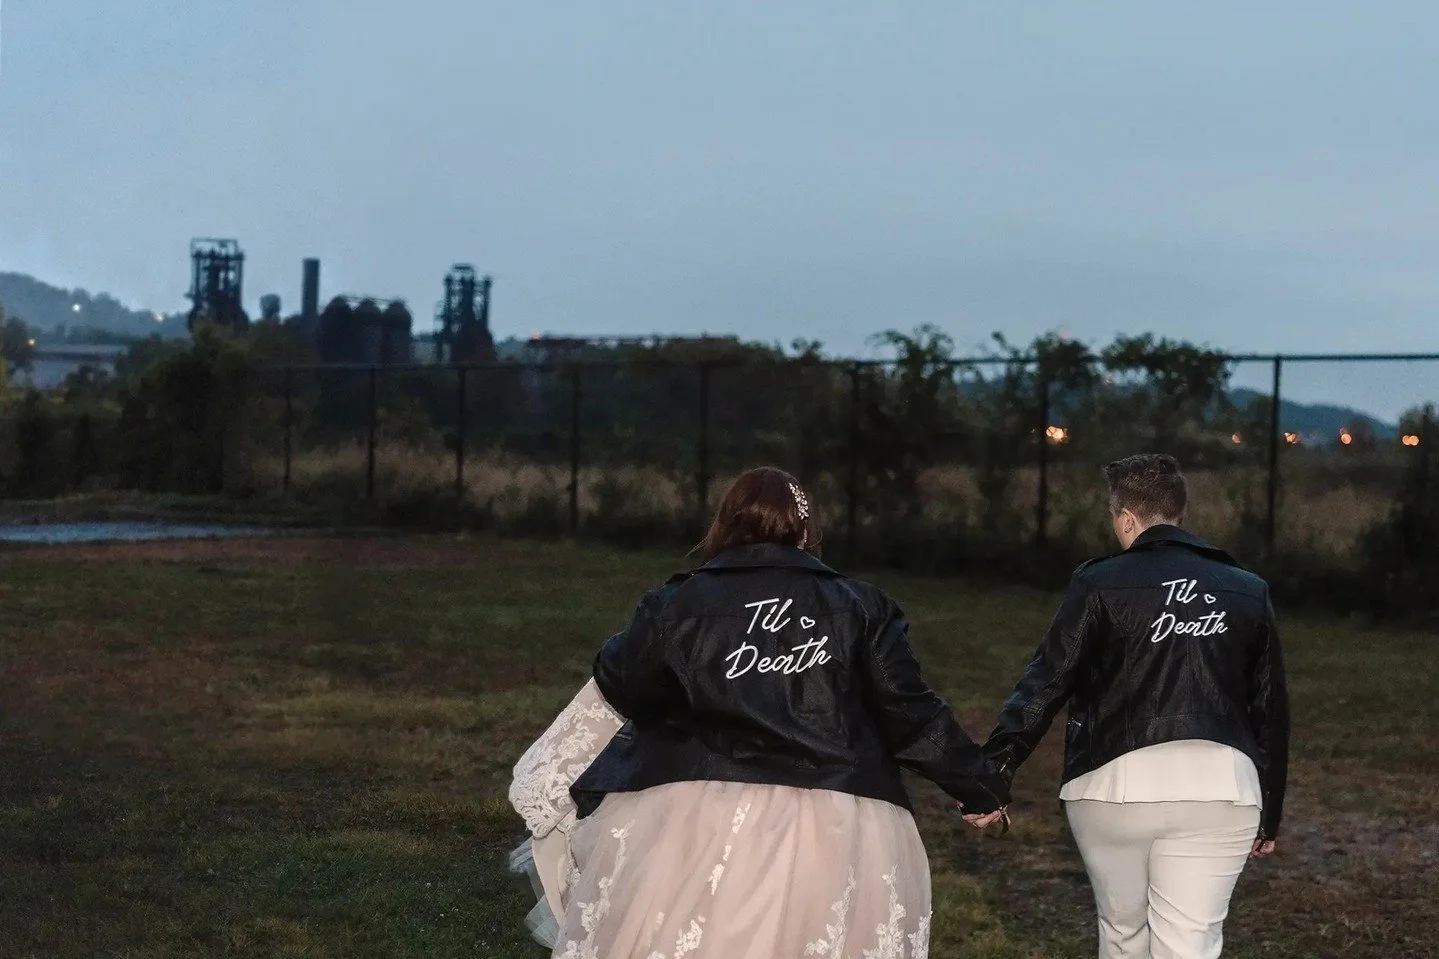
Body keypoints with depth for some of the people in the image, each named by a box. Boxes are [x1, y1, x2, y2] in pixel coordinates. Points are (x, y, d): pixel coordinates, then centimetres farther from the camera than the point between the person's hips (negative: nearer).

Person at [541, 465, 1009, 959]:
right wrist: (979, 783, 18)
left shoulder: (680, 604, 4)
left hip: (706, 816, -1)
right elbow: (908, 710, 6)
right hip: (836, 829, 1)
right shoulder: (860, 607, 8)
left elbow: (621, 683, 17)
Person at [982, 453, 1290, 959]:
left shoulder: (1101, 582, 1)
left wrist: (997, 763, -9)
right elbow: (1271, 711, 15)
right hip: (1221, 787, 2)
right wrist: (1269, 816, 22)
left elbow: (1047, 681, -7)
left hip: (1116, 784, -1)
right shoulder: (1248, 592, 12)